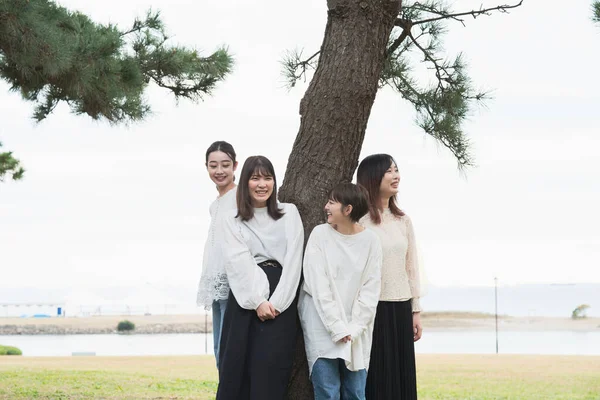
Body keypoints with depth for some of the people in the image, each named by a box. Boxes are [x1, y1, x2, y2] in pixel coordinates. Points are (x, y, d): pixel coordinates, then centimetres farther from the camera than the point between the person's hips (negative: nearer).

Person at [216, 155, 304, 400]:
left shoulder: (289, 213, 11)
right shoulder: (232, 221, 10)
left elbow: (293, 260, 1)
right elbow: (238, 263, -2)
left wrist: (276, 301, -9)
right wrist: (257, 301, -15)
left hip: (280, 300, 0)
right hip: (245, 299, 1)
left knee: (270, 367, -8)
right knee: (237, 365, -5)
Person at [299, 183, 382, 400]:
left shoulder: (370, 240, 0)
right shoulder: (320, 234, -4)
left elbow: (371, 288, -1)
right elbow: (318, 286, -8)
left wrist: (354, 328, -10)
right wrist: (337, 328, -14)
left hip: (356, 329, 2)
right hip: (323, 325, -1)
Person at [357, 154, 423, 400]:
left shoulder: (403, 221, 12)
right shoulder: (358, 220, -8)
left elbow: (411, 267, 15)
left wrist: (415, 311, 13)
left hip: (400, 308, 6)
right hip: (372, 307, -6)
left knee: (402, 379, 6)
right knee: (375, 380, -3)